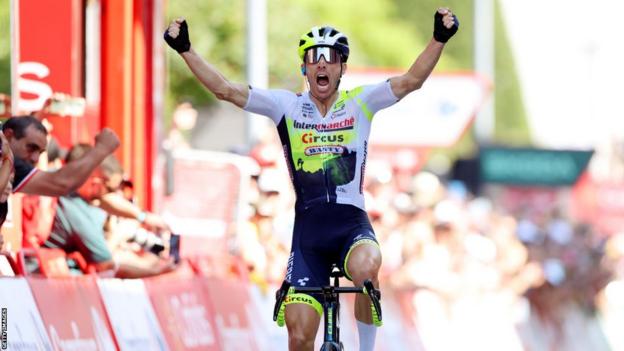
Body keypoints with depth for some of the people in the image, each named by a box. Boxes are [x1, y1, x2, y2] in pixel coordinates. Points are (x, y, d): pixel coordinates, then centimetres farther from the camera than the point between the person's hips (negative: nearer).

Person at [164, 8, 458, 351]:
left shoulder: (360, 103, 3)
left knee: (366, 268, -37)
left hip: (351, 222, -1)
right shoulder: (287, 106, 5)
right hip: (308, 229, 1)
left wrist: (439, 38, -21)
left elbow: (411, 81, -8)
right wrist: (185, 49, -8)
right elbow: (225, 89, 0)